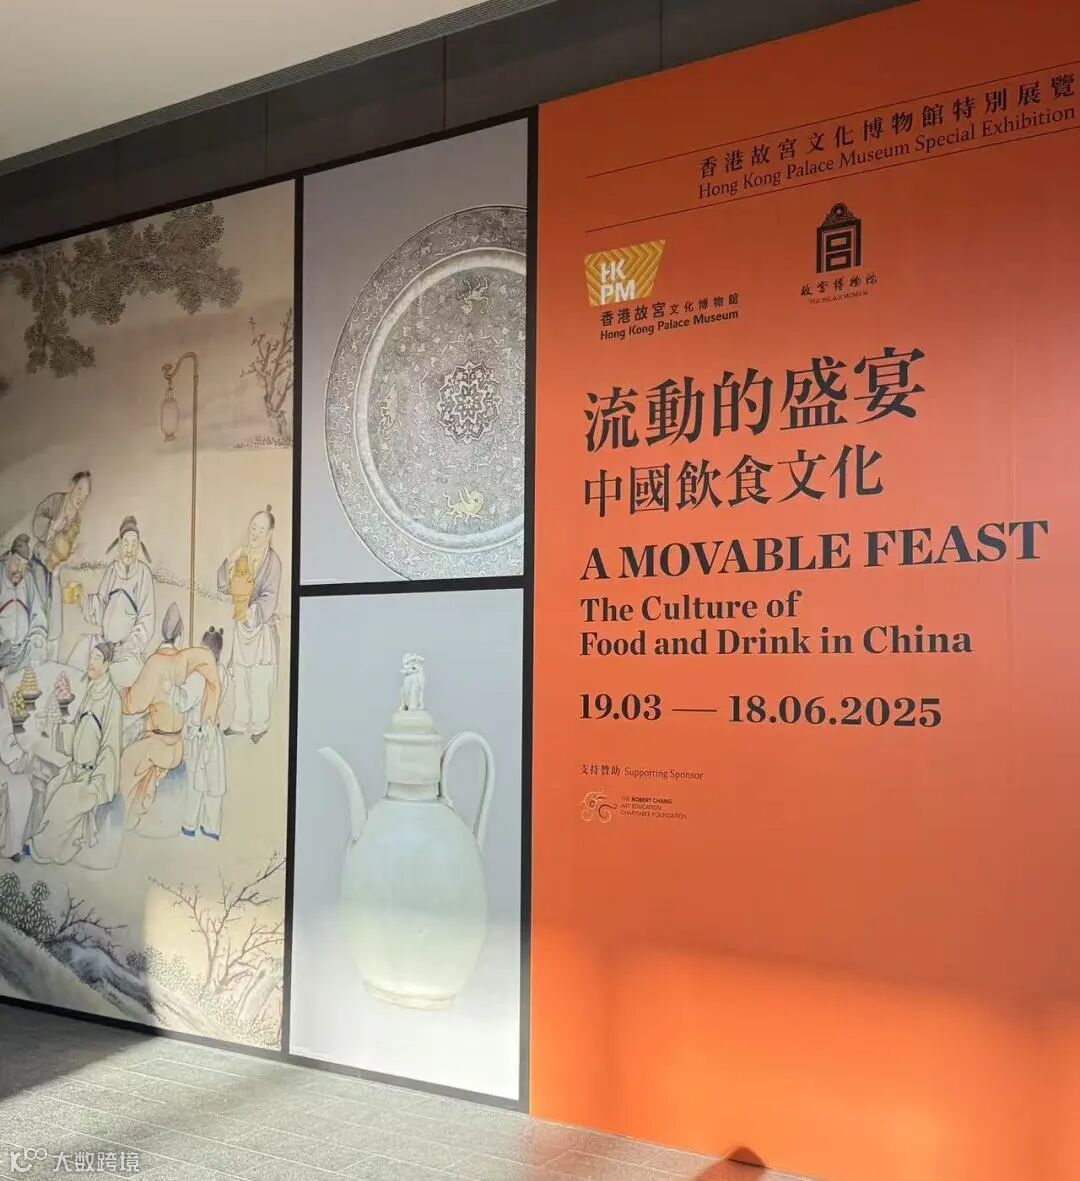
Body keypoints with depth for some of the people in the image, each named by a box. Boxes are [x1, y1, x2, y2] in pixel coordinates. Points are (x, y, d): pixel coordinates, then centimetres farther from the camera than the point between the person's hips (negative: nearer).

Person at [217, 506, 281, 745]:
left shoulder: (272, 560, -12)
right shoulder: (242, 555, 6)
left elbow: (270, 598, -17)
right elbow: (224, 587, 6)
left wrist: (252, 612, -29)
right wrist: (229, 563, -8)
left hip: (262, 627, -6)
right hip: (241, 626, 6)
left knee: (259, 679, -2)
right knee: (239, 676, 12)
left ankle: (260, 725, 11)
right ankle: (240, 722, 24)